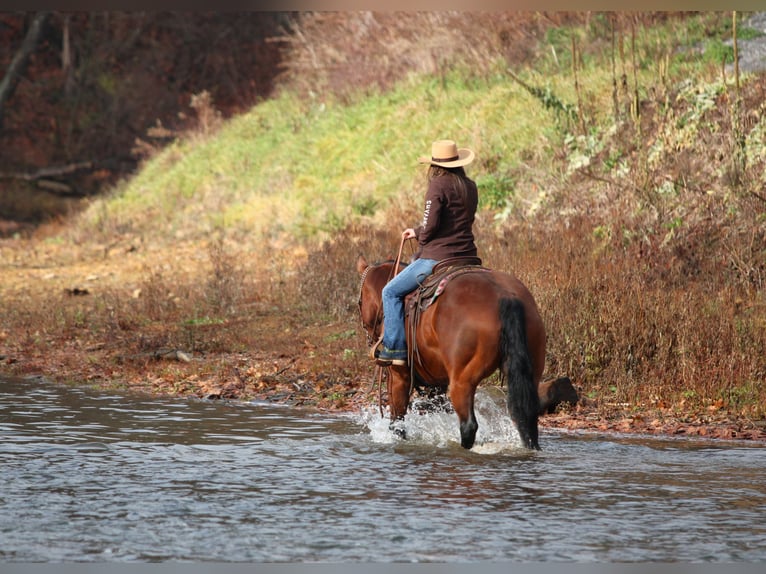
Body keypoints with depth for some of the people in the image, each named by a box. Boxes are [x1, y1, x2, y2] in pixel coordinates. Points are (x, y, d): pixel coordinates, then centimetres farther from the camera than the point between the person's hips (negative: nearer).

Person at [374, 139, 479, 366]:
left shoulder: (438, 186, -11)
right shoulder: (470, 187, 12)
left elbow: (430, 225, -17)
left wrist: (420, 247, 4)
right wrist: (417, 232, 28)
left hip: (438, 257, -7)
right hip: (467, 257, 8)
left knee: (392, 292, 3)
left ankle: (394, 348, -2)